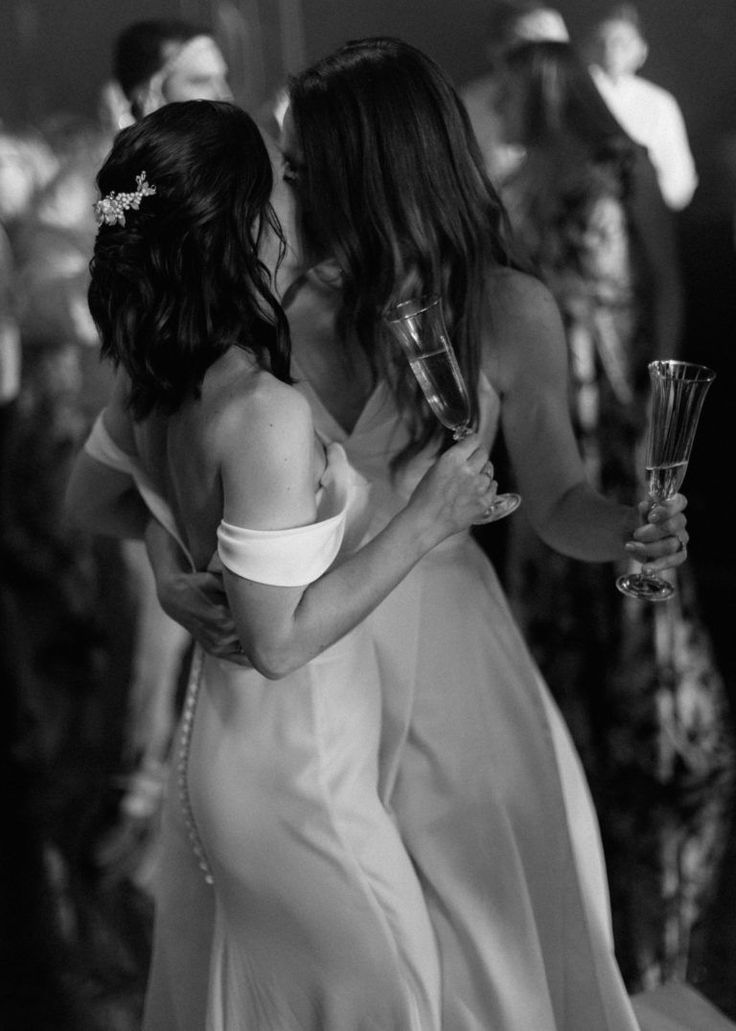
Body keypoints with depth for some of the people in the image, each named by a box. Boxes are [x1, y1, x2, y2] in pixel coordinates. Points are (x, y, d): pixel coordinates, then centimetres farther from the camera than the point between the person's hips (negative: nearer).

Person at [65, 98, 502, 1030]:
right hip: (289, 779, -8)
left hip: (215, 748, 8)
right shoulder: (263, 413, -30)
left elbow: (89, 502, 15)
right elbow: (279, 640, -25)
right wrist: (424, 521, -21)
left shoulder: (151, 389, -5)